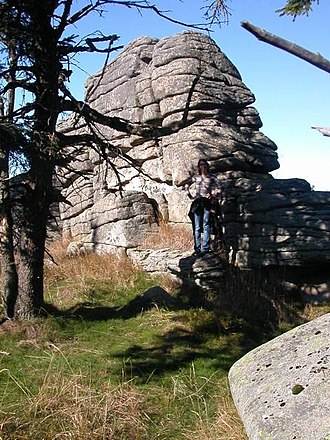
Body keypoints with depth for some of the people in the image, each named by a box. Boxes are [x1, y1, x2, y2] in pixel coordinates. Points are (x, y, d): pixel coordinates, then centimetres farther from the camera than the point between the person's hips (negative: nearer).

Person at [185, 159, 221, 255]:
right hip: (197, 203, 3)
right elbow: (186, 185, 25)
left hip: (207, 203, -3)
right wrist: (189, 195, 16)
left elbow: (219, 188, -5)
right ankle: (197, 248, 8)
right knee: (197, 227, 3)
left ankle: (205, 248, -6)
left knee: (206, 226, -6)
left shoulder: (212, 177, 4)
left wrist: (214, 197, -9)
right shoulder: (196, 177, 13)